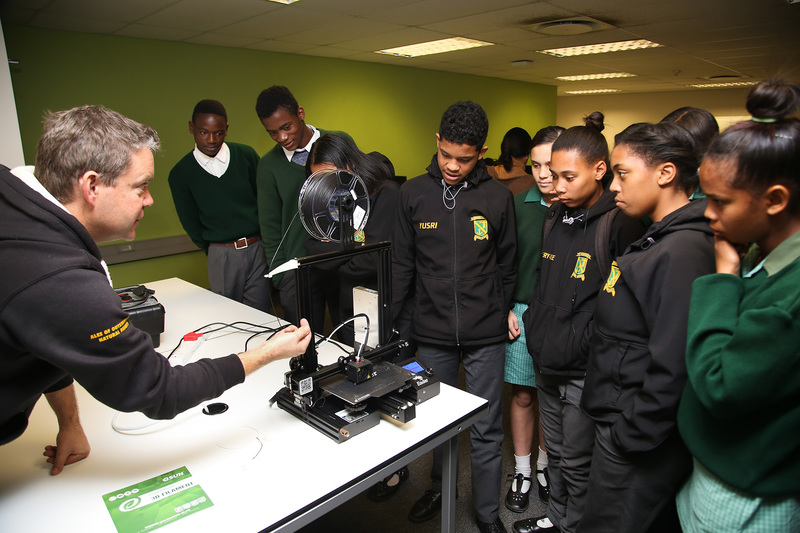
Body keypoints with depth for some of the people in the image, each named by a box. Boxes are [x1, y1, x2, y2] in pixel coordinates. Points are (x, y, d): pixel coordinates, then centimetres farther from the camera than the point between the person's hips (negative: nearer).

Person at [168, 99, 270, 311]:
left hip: (259, 248, 1)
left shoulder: (246, 155, 1)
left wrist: (265, 243, 4)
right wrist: (213, 252, 11)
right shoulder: (181, 173, 0)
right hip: (221, 255, 0)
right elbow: (190, 224, 9)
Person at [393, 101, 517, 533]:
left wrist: (504, 315, 10)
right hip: (431, 334, 1)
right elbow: (401, 265, 3)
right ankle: (440, 486, 44)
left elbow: (507, 268, 7)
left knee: (486, 431, 10)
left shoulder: (498, 197, -3)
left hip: (486, 336, -1)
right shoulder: (413, 193, -1)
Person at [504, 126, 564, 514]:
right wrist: (506, 309, 1)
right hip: (522, 314, 2)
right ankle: (522, 472, 32)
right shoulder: (518, 206, 0)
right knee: (523, 396, 12)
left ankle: (545, 466, 38)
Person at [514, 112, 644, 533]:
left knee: (577, 463, 11)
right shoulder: (554, 218, 8)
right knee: (556, 451, 24)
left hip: (586, 370, -7)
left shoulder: (620, 224, -15)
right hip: (546, 360, 7)